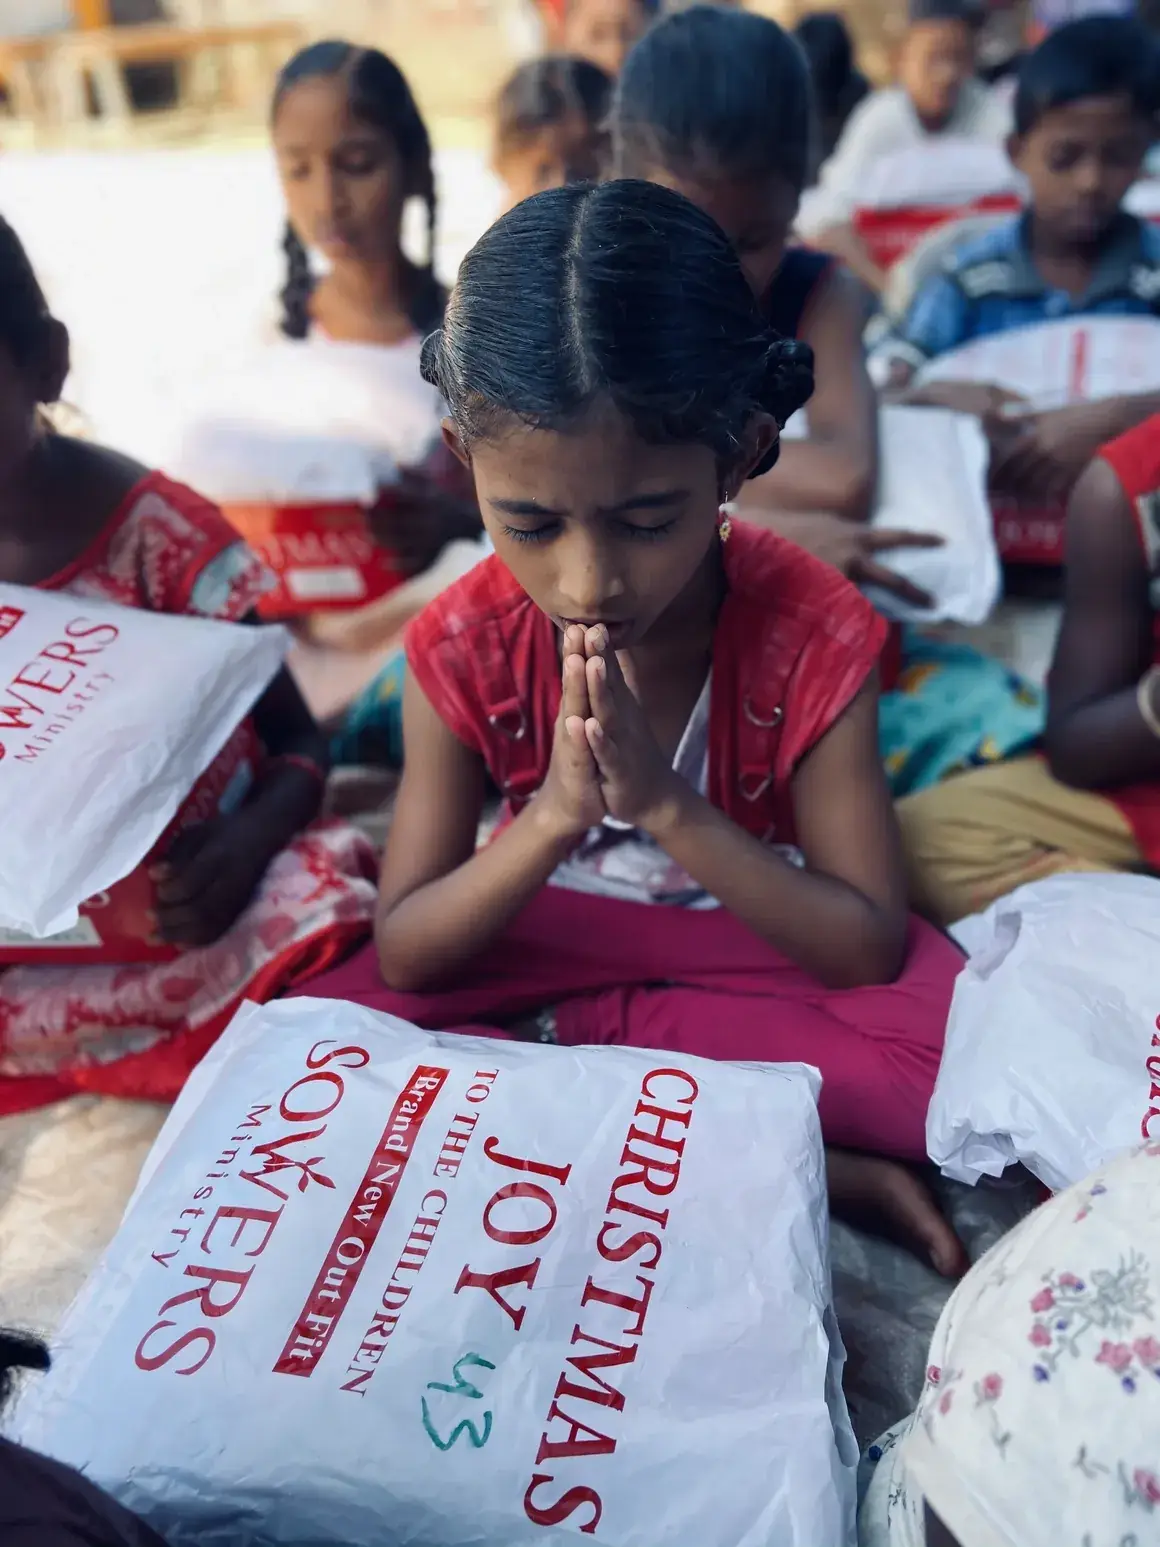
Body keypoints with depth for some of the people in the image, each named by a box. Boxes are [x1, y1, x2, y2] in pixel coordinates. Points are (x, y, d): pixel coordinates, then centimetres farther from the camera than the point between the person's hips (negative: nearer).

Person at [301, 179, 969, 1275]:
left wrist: (667, 805, -33)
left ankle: (567, 1039, -13)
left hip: (764, 943, -1)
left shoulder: (811, 633, -21)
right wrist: (551, 816, -32)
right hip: (536, 945, 3)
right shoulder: (466, 647, -16)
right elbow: (404, 956, -14)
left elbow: (868, 949, -20)